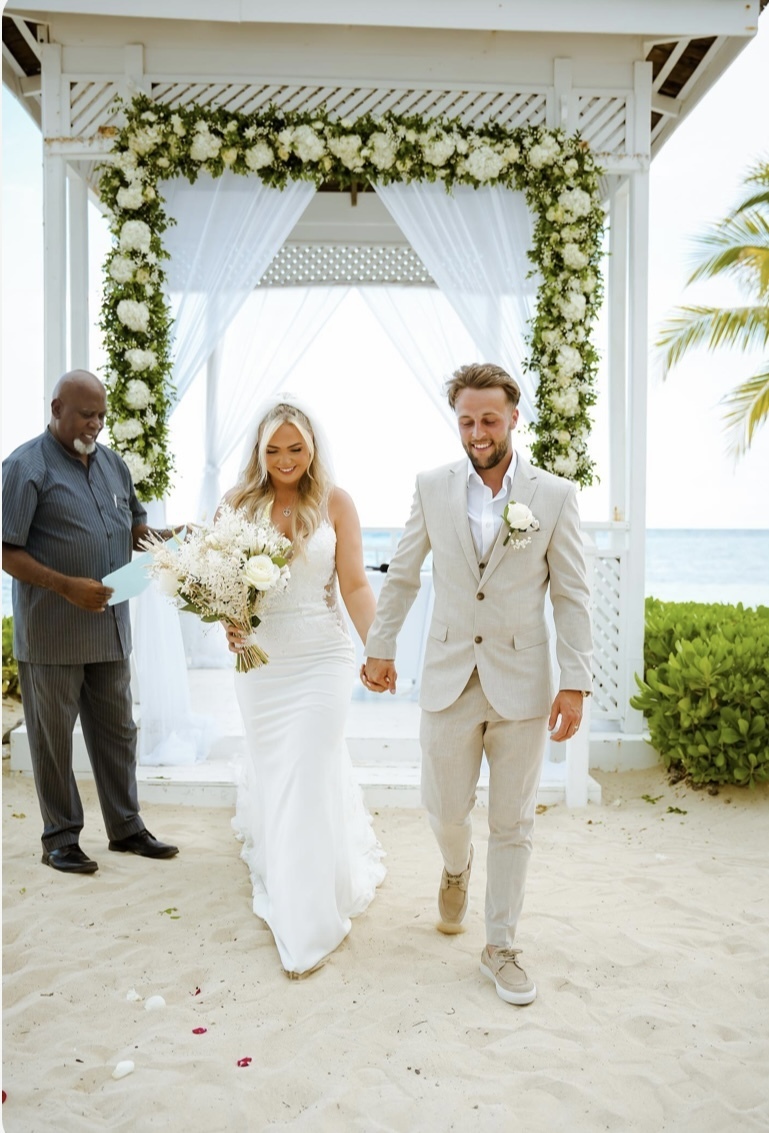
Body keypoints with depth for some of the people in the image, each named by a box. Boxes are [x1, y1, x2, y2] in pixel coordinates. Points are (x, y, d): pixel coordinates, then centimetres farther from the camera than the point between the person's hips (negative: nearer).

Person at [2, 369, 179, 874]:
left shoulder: (112, 462, 11)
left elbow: (135, 523, 21)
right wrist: (68, 587, -23)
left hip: (110, 627, 6)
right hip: (51, 634, -6)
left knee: (117, 732, 14)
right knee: (53, 738, 8)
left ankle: (126, 827, 27)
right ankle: (60, 837, 22)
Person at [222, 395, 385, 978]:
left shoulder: (334, 502, -4)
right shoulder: (239, 502, 1)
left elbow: (356, 585, -5)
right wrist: (227, 622, -15)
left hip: (322, 657, -2)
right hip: (259, 659, 3)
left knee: (308, 778, -3)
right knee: (272, 773, 15)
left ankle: (310, 922, 11)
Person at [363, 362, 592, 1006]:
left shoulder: (556, 496, -3)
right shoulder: (433, 488, 2)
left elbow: (571, 597, -2)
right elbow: (402, 576, 10)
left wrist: (576, 683, -6)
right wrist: (381, 648, 9)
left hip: (522, 681, -1)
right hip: (449, 678, 2)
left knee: (513, 823, 9)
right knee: (446, 810, 11)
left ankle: (501, 947, 28)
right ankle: (457, 869, 47)